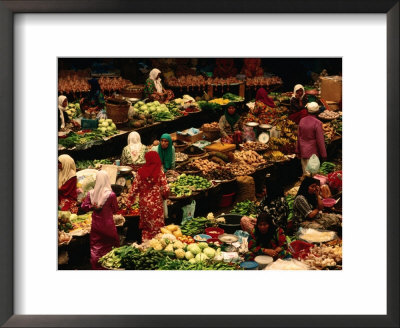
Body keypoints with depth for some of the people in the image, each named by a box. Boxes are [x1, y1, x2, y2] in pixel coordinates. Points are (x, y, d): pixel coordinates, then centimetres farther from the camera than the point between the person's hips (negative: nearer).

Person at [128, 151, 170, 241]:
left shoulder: (141, 172, -5)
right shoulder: (160, 172, -10)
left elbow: (135, 188, -4)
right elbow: (166, 189, -13)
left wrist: (130, 200, 10)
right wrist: (164, 197, 8)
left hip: (144, 203, 3)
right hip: (156, 203, -3)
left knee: (146, 227, 18)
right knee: (156, 227, 9)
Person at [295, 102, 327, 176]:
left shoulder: (302, 120, 1)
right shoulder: (317, 123, -17)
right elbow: (320, 140, -15)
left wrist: (298, 151, 17)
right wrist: (323, 155, -6)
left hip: (303, 153, 6)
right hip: (312, 153, -6)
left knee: (305, 174, 14)